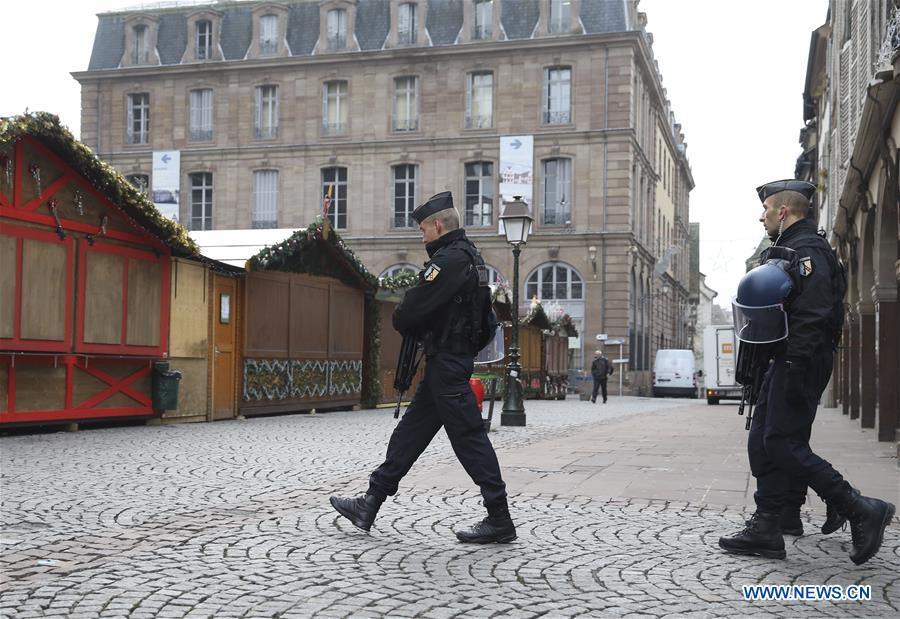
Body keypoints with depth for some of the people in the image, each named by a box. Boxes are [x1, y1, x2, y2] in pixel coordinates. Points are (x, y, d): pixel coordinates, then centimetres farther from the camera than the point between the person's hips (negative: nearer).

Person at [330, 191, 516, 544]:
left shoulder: (448, 259, -17)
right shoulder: (465, 255, 17)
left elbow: (414, 309, -20)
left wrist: (399, 320, 2)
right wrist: (409, 321, 4)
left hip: (447, 363, -11)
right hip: (447, 361, 11)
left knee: (469, 438, -6)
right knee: (410, 432, 12)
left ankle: (500, 521, 1)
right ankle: (370, 505, 19)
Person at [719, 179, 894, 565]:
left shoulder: (808, 250, -13)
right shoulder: (791, 250, 21)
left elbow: (812, 316, -23)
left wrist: (796, 372, -28)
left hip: (800, 364, -11)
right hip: (785, 363, 11)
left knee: (783, 445, -12)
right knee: (762, 443, 9)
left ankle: (861, 511, -6)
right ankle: (765, 530, 12)